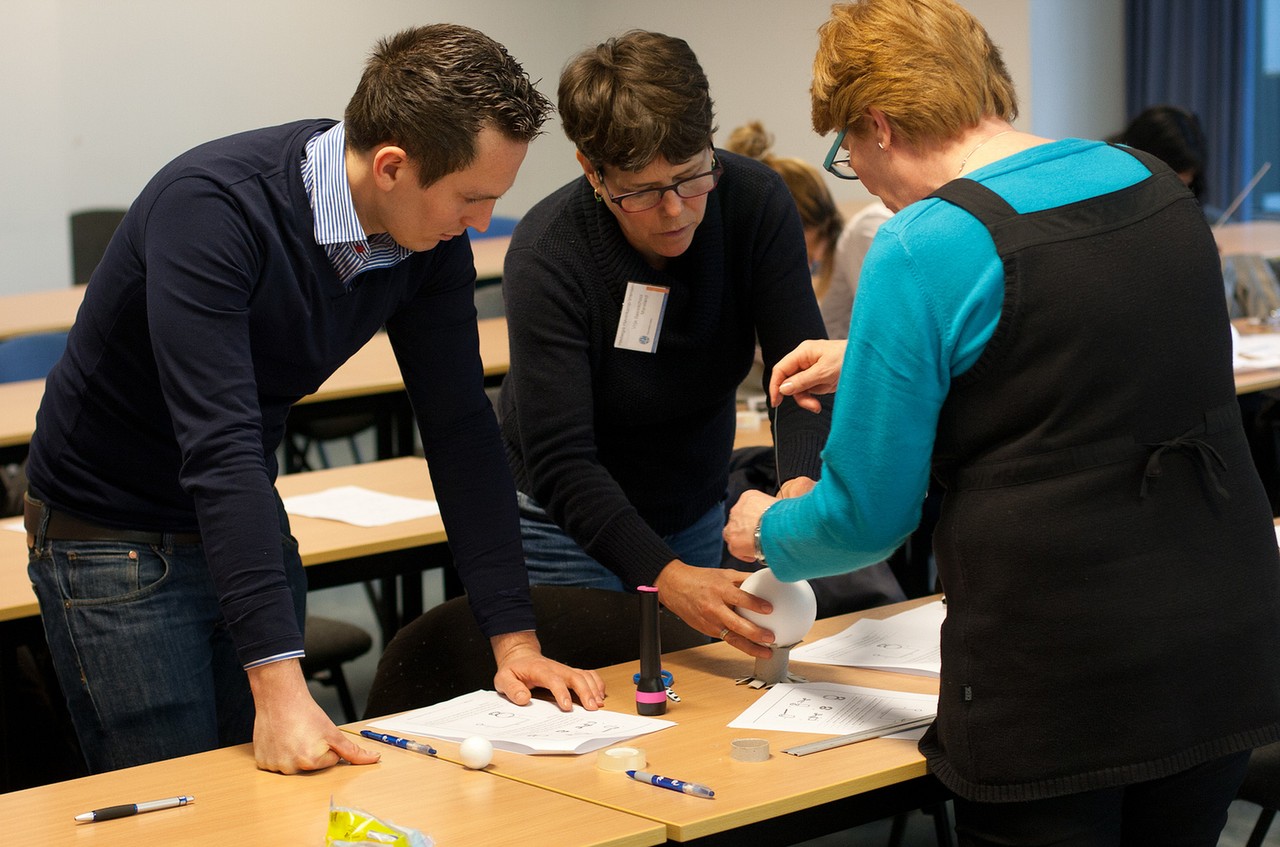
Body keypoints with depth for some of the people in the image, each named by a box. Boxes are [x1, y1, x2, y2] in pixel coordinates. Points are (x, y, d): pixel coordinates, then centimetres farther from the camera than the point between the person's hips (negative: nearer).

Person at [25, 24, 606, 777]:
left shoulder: (430, 243, -10)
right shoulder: (212, 207, -31)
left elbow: (461, 430, -4)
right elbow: (219, 444, -37)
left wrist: (516, 638, -9)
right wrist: (279, 684, -42)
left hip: (248, 518, 7)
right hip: (114, 536, -6)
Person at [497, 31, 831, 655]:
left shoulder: (755, 201, -19)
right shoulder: (545, 256, -29)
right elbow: (561, 461, -32)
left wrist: (803, 484, -43)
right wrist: (667, 578, -45)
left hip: (695, 510, 4)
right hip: (563, 525, -4)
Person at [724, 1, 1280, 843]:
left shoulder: (925, 249, -14)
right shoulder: (1153, 182, 7)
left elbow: (868, 515, -9)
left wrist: (765, 533, 13)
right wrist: (873, 357, 32)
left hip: (1055, 676, -7)